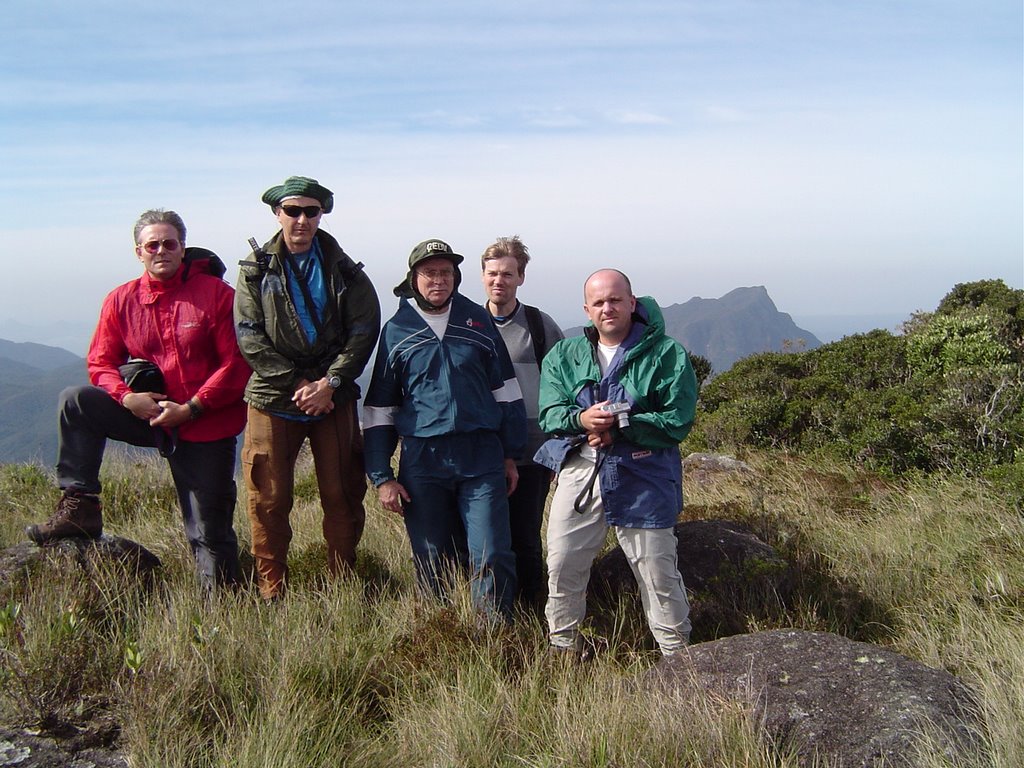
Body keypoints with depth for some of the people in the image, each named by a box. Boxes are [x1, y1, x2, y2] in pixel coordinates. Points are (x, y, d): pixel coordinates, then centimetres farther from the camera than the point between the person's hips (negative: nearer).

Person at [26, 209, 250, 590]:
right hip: (147, 413, 4)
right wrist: (126, 397, -14)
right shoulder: (122, 300, 3)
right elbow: (100, 362, 7)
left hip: (205, 425, -4)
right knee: (76, 402, -12)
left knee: (210, 530, -1)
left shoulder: (216, 293, -7)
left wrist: (190, 409, -17)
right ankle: (79, 507, -8)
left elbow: (236, 363, -11)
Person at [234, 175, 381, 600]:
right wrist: (296, 383, -12)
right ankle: (271, 592, 15)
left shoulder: (342, 269, 6)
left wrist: (330, 382, -12)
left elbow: (364, 329, -1)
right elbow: (249, 337, -3)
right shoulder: (256, 269, 4)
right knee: (269, 499, 1)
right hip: (273, 398, 0)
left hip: (333, 397, 1)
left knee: (342, 496, 5)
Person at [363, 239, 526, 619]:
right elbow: (379, 408, 8)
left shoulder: (478, 320, 6)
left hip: (482, 458, 0)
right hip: (422, 460, 0)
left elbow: (504, 388, 11)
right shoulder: (396, 330, 5)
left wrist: (511, 455, 8)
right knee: (432, 562, 9)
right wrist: (382, 477, 3)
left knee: (492, 557, -5)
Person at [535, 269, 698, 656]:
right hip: (579, 473, 4)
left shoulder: (667, 355, -5)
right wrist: (580, 419, -22)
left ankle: (677, 655, 21)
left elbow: (678, 420, -11)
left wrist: (618, 427, -19)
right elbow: (549, 413, 0)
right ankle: (562, 649, 28)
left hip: (643, 479, -3)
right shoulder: (564, 355, 8)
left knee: (658, 573, 3)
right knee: (562, 566, 8)